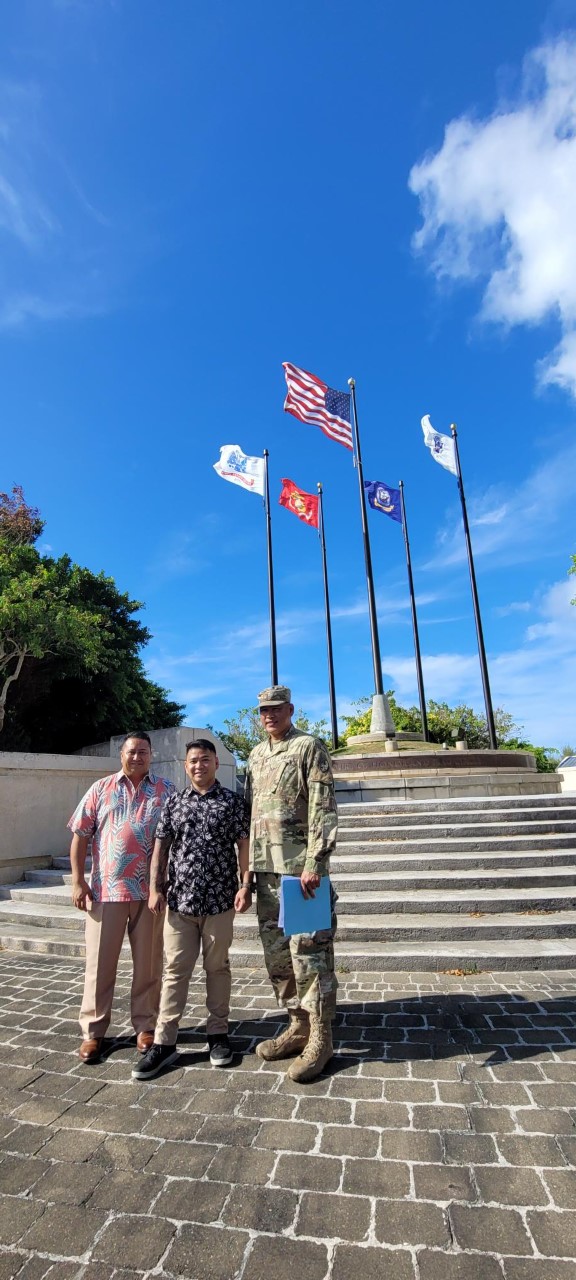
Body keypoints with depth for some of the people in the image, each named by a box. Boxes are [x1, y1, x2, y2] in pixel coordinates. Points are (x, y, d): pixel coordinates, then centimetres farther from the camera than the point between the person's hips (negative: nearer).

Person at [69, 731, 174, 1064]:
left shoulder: (167, 791, 2)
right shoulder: (101, 789, 5)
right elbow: (81, 835, 4)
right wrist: (78, 880, -3)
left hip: (151, 890, 0)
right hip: (106, 889, 1)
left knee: (148, 963, 11)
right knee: (100, 962, 9)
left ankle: (146, 1025, 27)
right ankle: (93, 1031, 25)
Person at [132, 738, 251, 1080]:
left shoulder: (233, 801, -2)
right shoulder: (174, 802, 5)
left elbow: (244, 844, -3)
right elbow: (161, 846, 6)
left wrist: (245, 885, -10)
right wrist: (155, 889, 0)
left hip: (219, 899, -1)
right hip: (179, 899, 2)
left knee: (218, 967, 13)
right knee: (175, 969, 8)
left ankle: (219, 1033, 29)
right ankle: (164, 1042, 20)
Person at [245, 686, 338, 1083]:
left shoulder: (309, 747, -6)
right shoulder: (256, 755, 15)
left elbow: (323, 808, -13)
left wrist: (314, 863, -20)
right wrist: (250, 864, 15)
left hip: (300, 866, -7)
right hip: (266, 868, 7)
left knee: (308, 949, -1)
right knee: (276, 951, 14)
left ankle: (320, 1037, 14)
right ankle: (299, 1025, 29)